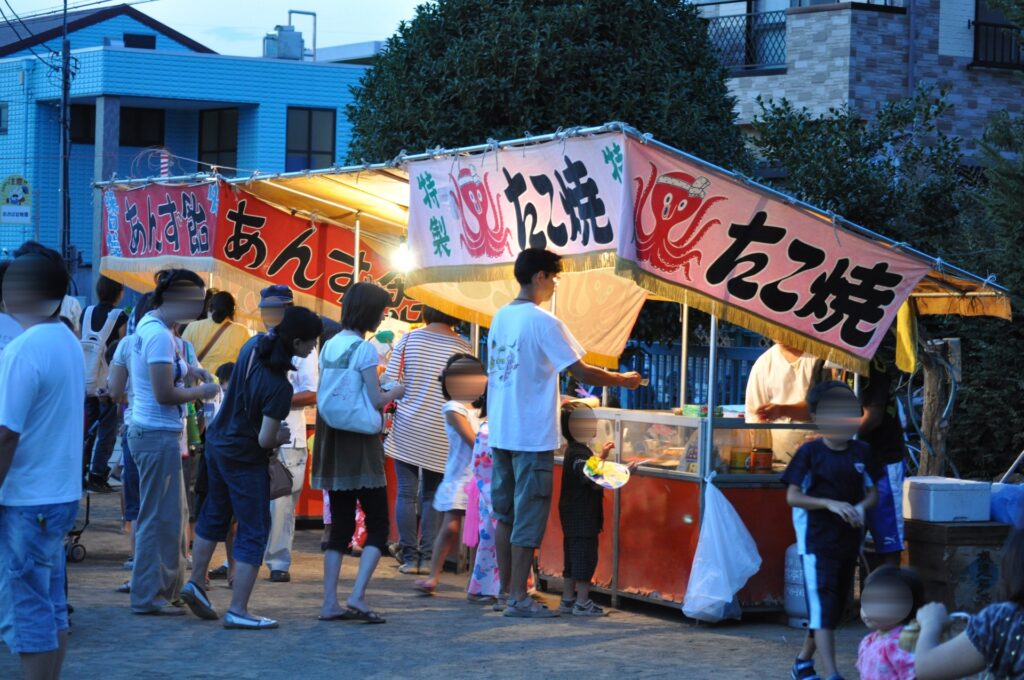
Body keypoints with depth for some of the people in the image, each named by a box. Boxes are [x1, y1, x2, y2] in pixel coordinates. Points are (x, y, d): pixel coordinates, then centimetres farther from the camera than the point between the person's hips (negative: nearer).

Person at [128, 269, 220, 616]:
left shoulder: (148, 324, 10)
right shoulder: (160, 336, -20)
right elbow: (164, 394, -23)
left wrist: (190, 369, 15)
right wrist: (202, 392, -9)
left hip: (151, 432, 10)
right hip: (158, 435, -10)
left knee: (173, 513, 18)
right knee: (159, 517, -4)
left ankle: (169, 585, 26)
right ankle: (148, 595, 2)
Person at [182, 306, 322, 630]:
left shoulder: (254, 345, -7)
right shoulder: (279, 386, -29)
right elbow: (265, 439, -24)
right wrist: (281, 437, -4)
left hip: (217, 443, 8)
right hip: (245, 458, -8)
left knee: (214, 515, 25)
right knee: (254, 532, 1)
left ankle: (195, 582, 32)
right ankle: (238, 610, 0)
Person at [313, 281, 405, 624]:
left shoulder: (329, 346, 9)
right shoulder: (364, 349, -13)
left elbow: (323, 396, 12)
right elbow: (376, 400, -16)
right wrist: (395, 392, 5)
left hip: (332, 442, 7)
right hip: (360, 444, -7)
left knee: (341, 526, 11)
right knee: (378, 525, 1)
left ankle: (330, 602, 8)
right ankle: (358, 596, -10)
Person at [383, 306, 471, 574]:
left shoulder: (408, 339, -2)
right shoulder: (461, 347, -5)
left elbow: (389, 381, -3)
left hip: (407, 430, 0)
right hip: (439, 436, 0)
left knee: (406, 493, 4)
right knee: (432, 496, 10)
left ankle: (409, 557, 2)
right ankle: (428, 557, 6)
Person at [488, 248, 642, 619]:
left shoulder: (500, 318, 9)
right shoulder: (543, 322, -14)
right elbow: (583, 372, -15)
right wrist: (623, 380, 1)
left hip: (501, 432, 8)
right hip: (532, 435, -8)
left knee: (506, 514, 13)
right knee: (530, 516, -2)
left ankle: (507, 590, 18)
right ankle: (519, 598, -1)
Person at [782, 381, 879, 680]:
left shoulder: (861, 452, 5)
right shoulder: (809, 452, -8)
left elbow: (872, 492, 12)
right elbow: (792, 496, -9)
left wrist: (861, 507, -11)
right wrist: (831, 504, -21)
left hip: (849, 541, 6)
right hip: (817, 540, -6)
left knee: (836, 607, 13)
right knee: (823, 607, -12)